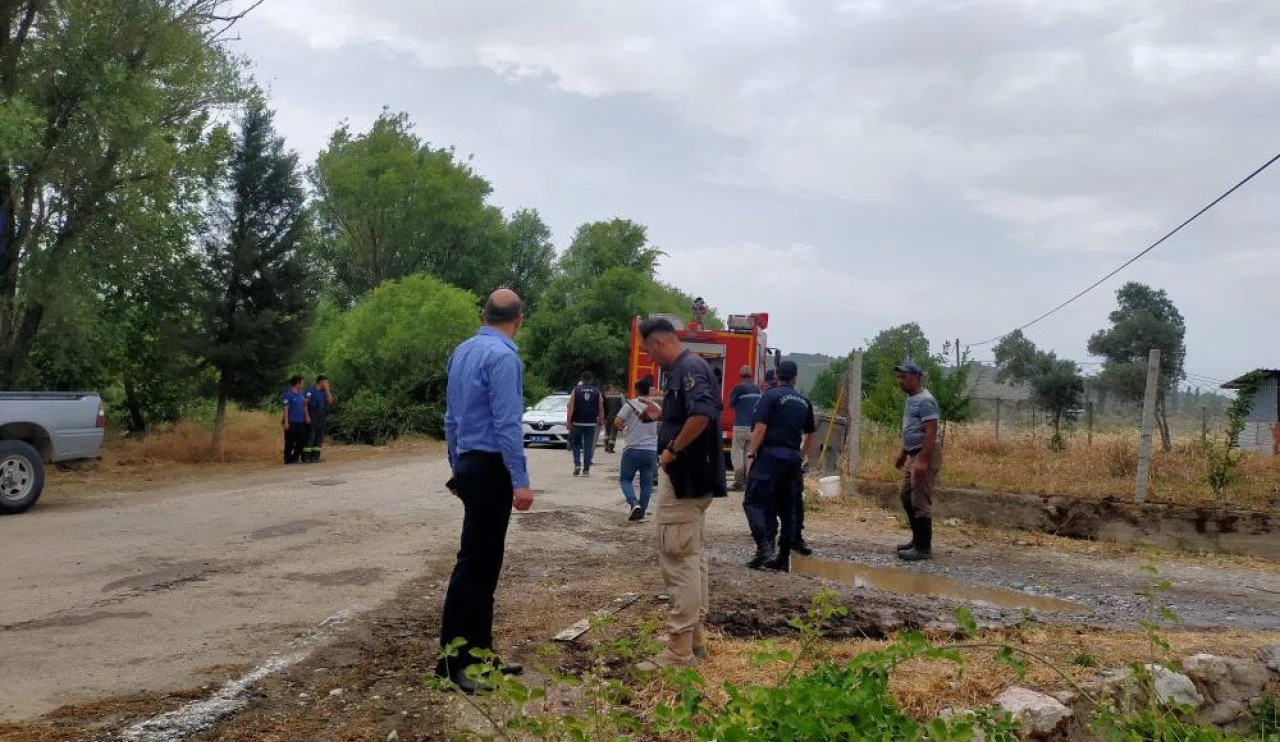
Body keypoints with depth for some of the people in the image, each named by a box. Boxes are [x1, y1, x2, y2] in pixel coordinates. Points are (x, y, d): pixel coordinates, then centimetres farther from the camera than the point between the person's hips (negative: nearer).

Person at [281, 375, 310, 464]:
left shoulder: (301, 393, 13)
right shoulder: (288, 394, -9)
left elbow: (304, 406, 18)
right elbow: (286, 409, -11)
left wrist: (307, 416, 8)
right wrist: (286, 422, -14)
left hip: (300, 421, 7)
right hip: (291, 422, -7)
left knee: (302, 440, 8)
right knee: (290, 442, 0)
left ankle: (295, 457, 21)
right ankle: (288, 459, 9)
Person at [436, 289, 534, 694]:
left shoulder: (461, 352, 11)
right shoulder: (503, 356, -15)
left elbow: (451, 417, 16)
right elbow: (507, 425, -20)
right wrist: (520, 481, -18)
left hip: (469, 465, 9)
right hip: (491, 469, -9)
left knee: (485, 563, 12)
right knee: (474, 563, -4)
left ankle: (479, 652, 17)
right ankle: (453, 660, 2)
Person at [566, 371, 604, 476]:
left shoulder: (576, 390, 0)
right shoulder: (597, 392, 3)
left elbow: (571, 407, -6)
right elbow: (601, 409, 2)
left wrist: (569, 421, -4)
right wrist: (600, 422, 12)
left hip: (577, 423, 0)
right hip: (591, 424, 1)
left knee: (575, 444, 14)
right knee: (589, 447, 4)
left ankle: (577, 464, -3)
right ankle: (586, 470, 2)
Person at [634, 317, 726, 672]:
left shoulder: (689, 368, -16)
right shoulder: (686, 368, 15)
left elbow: (702, 415, -31)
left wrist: (672, 450, -22)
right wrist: (659, 414, 18)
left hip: (685, 478, -11)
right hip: (691, 477, 11)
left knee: (679, 560, -8)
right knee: (692, 557, 15)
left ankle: (679, 650, -4)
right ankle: (694, 637, 24)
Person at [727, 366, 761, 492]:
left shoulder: (739, 388, -9)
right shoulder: (757, 388, 9)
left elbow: (731, 403, -1)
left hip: (741, 426, -6)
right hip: (754, 426, 6)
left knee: (737, 454, -1)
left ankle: (739, 483, -5)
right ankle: (749, 481, 10)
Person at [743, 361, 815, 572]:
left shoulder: (770, 396, -4)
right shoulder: (804, 402, 14)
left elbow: (760, 427, -13)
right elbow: (809, 434, 23)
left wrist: (751, 454, -10)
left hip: (770, 454, -6)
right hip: (793, 457, 6)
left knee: (754, 501, -5)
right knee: (787, 508, 10)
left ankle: (764, 546, -22)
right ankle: (783, 558, 12)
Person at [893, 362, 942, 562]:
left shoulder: (925, 401, -16)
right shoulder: (911, 399, 15)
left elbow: (931, 433, -23)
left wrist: (923, 460, -28)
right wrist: (903, 453, 26)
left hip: (925, 455, -11)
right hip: (913, 455, 11)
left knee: (921, 502, -8)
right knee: (906, 496, 17)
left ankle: (924, 547, -2)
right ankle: (917, 539, 26)